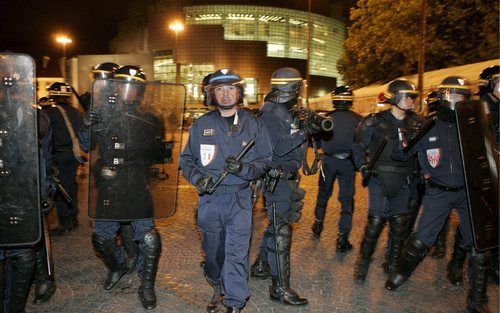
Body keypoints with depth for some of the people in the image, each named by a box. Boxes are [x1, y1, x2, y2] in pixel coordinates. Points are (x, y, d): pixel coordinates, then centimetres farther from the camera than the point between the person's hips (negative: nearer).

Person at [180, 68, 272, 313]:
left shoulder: (253, 124, 2)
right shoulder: (201, 125, 4)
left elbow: (265, 160, 2)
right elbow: (186, 159, 10)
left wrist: (244, 168, -17)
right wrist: (198, 178, -9)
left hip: (239, 199, -2)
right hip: (209, 198, 2)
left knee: (237, 252, -3)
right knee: (212, 250, 15)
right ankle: (218, 290, 39)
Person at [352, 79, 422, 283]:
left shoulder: (415, 123, 8)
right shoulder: (376, 122, -5)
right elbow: (358, 146, -1)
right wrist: (363, 167, -13)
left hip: (403, 181, 4)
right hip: (380, 179, -4)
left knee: (400, 223, 8)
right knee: (376, 221, -6)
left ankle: (395, 263, 25)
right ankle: (363, 262, 12)